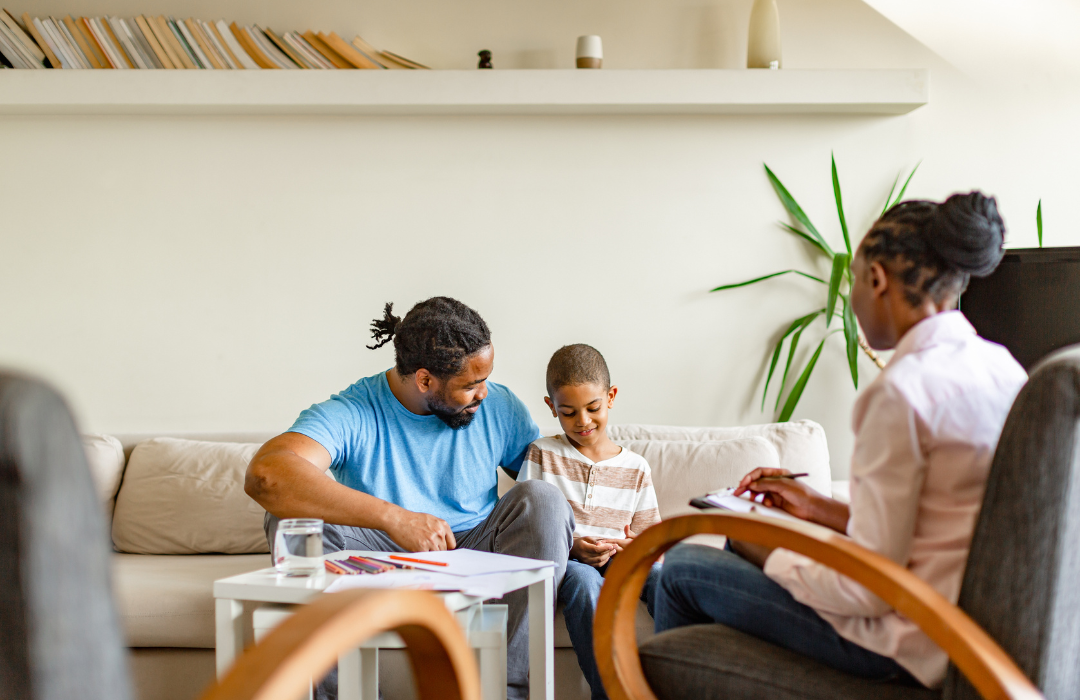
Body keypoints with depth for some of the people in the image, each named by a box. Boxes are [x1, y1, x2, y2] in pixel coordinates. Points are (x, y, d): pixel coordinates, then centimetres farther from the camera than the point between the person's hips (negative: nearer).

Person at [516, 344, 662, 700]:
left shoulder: (635, 467, 15)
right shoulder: (542, 453, 10)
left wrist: (626, 547, -11)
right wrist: (570, 546, -13)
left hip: (616, 564, 2)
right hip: (562, 561, -2)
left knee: (661, 575, -31)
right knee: (584, 581, -38)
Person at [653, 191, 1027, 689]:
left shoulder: (902, 390, -24)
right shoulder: (1001, 366, 4)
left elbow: (869, 587, -22)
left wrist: (768, 558, -6)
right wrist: (820, 508, 15)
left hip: (908, 647, -9)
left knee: (681, 567, 6)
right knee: (746, 538, 26)